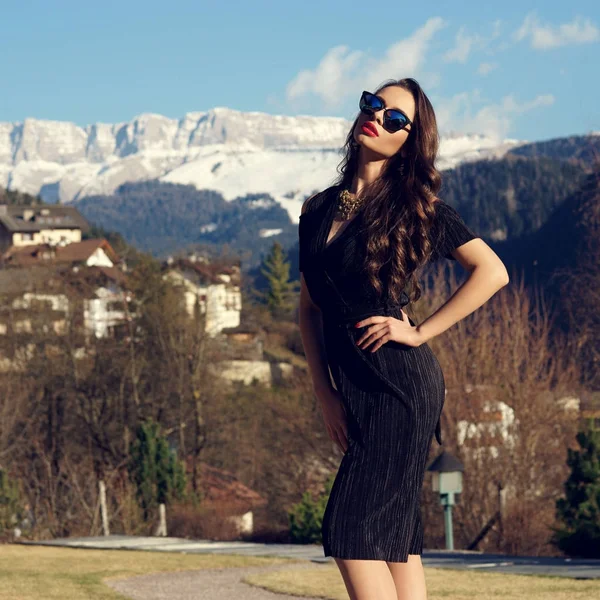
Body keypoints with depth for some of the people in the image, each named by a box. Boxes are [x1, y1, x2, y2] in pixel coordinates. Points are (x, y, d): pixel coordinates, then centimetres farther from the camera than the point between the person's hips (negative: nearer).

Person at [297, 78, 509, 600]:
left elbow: (493, 272, -4)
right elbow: (309, 307, 17)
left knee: (351, 529, -13)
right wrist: (324, 392, 7)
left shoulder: (416, 207, -1)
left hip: (401, 381, -6)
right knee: (394, 536, 6)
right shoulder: (321, 210, 14)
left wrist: (420, 331, -9)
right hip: (353, 389, 6)